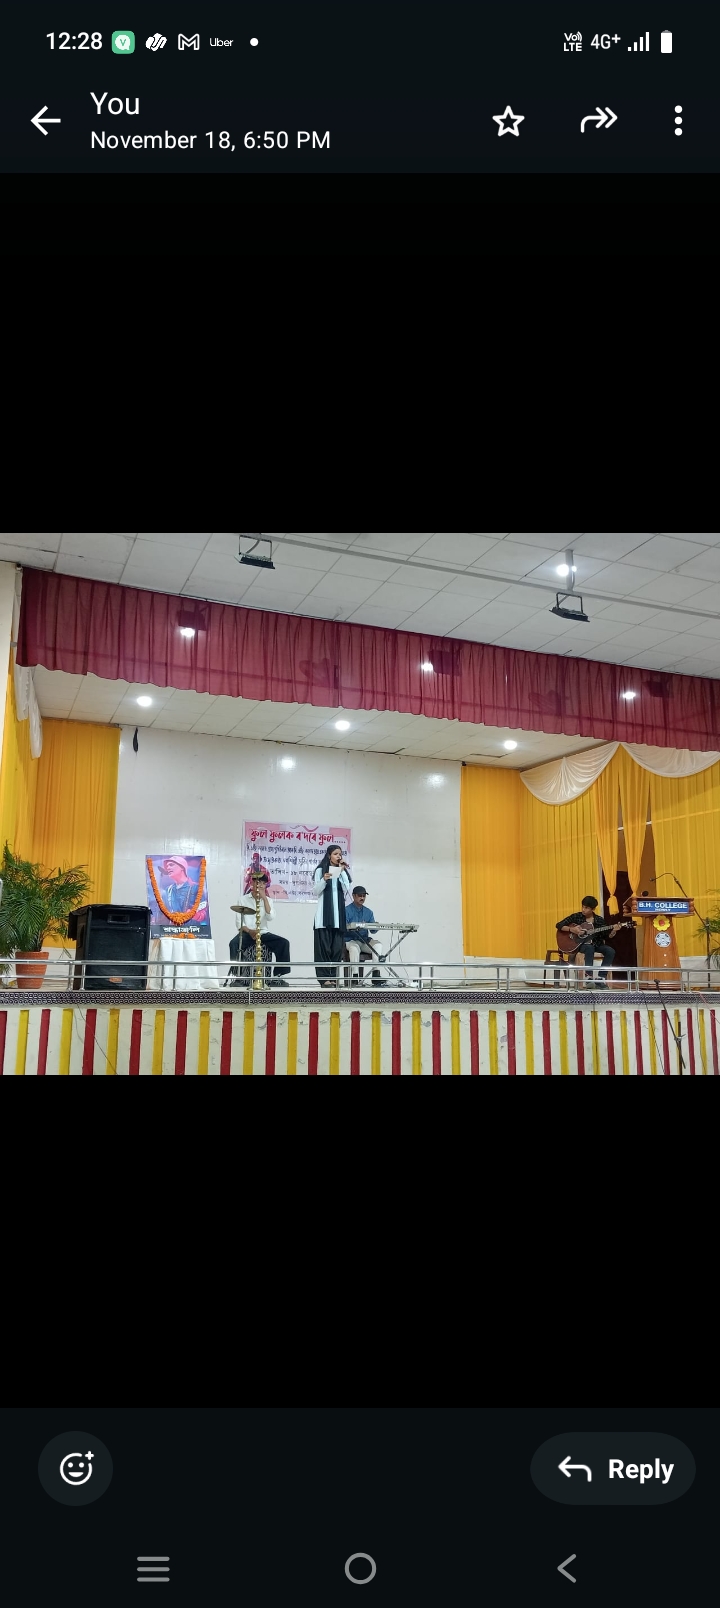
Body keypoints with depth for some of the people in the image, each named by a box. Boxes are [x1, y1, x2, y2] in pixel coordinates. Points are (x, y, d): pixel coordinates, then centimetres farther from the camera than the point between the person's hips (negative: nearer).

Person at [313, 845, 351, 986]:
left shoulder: (344, 871, 15)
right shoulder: (320, 870, 7)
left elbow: (347, 891, 3)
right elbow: (316, 891, 1)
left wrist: (342, 872, -2)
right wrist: (324, 880, -16)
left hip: (338, 913, 3)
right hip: (324, 913, -3)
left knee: (337, 946, 0)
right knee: (324, 946, -7)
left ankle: (334, 977, 3)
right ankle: (324, 978, -8)